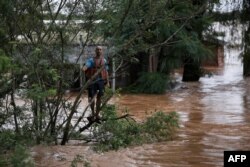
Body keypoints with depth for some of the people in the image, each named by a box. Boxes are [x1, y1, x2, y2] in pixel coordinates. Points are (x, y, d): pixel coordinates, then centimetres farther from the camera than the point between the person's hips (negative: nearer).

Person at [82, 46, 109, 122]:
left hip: (101, 81, 2)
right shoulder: (91, 60, 2)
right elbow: (86, 66, -17)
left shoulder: (104, 61, 12)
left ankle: (97, 115, 10)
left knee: (99, 98, 2)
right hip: (92, 81, -2)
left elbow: (106, 72, 15)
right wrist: (83, 69, -41)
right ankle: (93, 113, 15)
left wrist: (107, 82, 9)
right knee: (91, 97, -4)